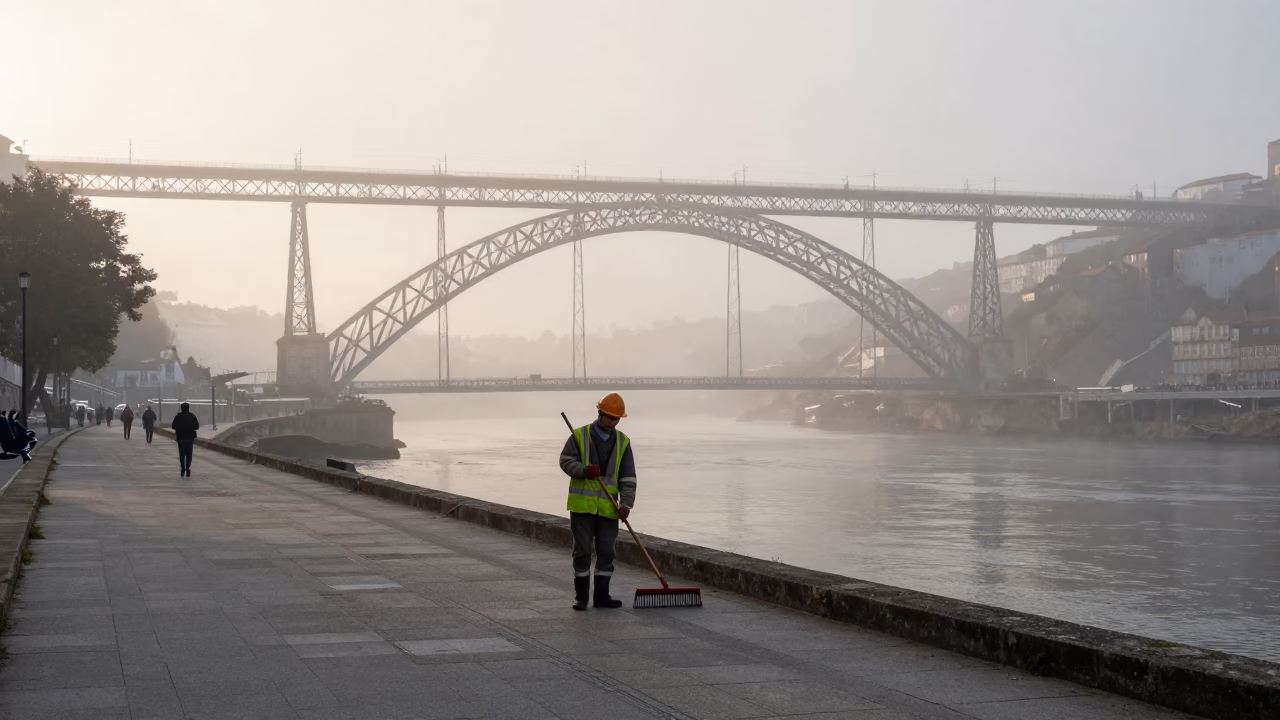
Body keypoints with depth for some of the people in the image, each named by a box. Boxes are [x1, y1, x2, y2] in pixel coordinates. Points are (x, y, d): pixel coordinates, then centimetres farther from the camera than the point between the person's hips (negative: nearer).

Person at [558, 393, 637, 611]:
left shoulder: (623, 442, 7)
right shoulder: (579, 436, 1)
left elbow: (627, 477, 3)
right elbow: (566, 461, -6)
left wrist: (626, 503, -10)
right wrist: (584, 470, -25)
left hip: (608, 507, 3)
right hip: (582, 504, -3)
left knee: (606, 552, 5)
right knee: (582, 550, 2)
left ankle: (601, 595, 13)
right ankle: (581, 596, 9)